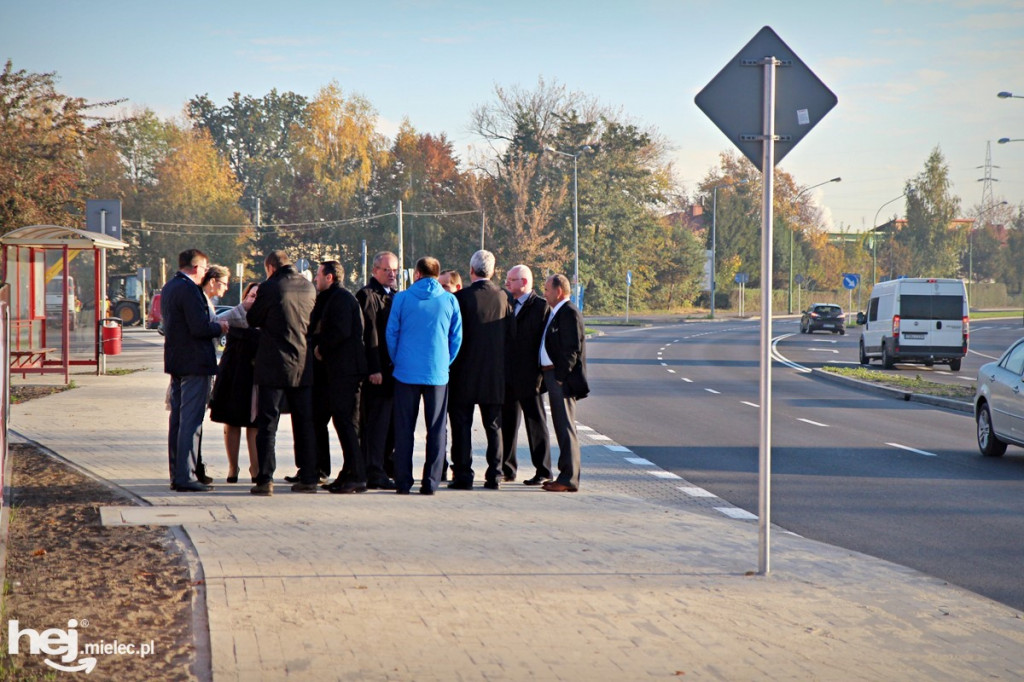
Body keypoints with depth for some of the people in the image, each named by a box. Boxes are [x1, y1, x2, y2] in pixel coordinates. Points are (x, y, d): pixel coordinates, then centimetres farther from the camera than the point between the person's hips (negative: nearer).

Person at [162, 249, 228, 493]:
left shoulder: (168, 288, 13)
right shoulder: (189, 289, -18)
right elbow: (200, 328, -24)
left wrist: (213, 325, 16)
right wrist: (219, 327, -4)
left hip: (175, 362, 10)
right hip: (194, 363, -10)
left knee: (178, 418, 13)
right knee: (191, 421, -7)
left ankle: (176, 474, 18)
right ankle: (185, 477, -8)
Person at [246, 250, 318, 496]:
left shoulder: (270, 288, -11)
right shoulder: (309, 288, 4)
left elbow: (252, 319, 0)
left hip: (273, 367, -4)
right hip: (304, 366, 5)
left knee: (267, 423, 0)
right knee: (305, 423, 11)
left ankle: (265, 479, -5)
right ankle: (308, 478, 12)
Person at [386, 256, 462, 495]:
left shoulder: (402, 298, -1)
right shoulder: (449, 300, 2)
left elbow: (391, 334, 2)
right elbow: (456, 338, 5)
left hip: (407, 372, -1)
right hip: (438, 374, 1)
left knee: (404, 429, 5)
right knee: (436, 430, 5)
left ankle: (403, 482, 4)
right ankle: (430, 482, 2)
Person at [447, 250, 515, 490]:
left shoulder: (462, 297, -11)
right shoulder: (502, 297, 1)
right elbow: (512, 335, 4)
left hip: (465, 371, -4)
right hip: (495, 374, 4)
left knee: (462, 425, 3)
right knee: (493, 426, 10)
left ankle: (462, 475, 1)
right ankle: (494, 476, 9)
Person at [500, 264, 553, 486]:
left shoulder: (541, 306, -8)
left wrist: (540, 372, -16)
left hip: (528, 376, -7)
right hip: (507, 376, 7)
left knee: (535, 422, 0)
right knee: (507, 422, 11)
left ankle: (543, 471, 6)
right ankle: (507, 468, 20)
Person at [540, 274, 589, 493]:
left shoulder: (569, 313, -14)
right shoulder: (556, 313, 17)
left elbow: (572, 349, -19)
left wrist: (560, 377, -19)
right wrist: (551, 377, 15)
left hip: (562, 378, -10)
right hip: (553, 376, 10)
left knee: (566, 427, -8)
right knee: (562, 427, 12)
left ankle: (569, 478, -7)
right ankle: (567, 475, 18)